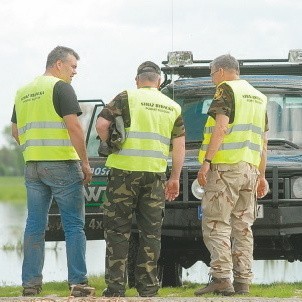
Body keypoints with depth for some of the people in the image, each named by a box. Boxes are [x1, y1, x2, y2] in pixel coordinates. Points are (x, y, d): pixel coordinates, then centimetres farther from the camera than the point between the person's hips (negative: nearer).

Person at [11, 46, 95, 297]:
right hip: (62, 164, -6)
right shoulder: (61, 88, -7)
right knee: (74, 225, -2)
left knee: (35, 225, 8)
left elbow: (16, 131, 20)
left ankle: (30, 282, 5)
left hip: (32, 165, 6)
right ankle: (78, 283, -5)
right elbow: (74, 127, -14)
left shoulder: (23, 92, 15)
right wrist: (85, 163, -9)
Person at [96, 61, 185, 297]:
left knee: (118, 230, 2)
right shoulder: (173, 107, 12)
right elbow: (179, 146, 11)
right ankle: (148, 287, 7)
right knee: (151, 232, 8)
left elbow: (101, 124, -10)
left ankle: (116, 287, -3)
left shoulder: (126, 98, 0)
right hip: (155, 173, 3)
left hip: (125, 171, -3)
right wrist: (175, 178, 16)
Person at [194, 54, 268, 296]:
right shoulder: (258, 97, 21)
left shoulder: (226, 90, -3)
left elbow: (221, 127, -15)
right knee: (242, 226, 8)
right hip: (250, 168, 7)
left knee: (216, 224, -8)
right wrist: (262, 175, 23)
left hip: (226, 167, -7)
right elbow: (263, 140, 21)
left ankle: (221, 278, -18)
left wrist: (206, 161, -18)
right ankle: (243, 281, 5)